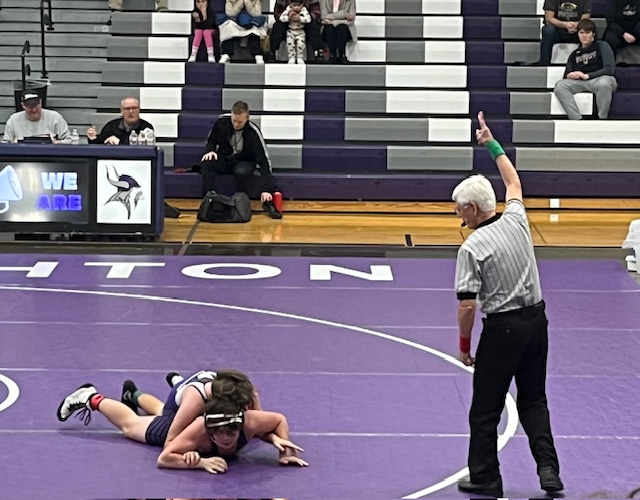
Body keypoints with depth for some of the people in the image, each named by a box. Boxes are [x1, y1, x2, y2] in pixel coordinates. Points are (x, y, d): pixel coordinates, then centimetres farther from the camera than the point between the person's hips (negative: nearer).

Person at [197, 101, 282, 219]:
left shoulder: (253, 132, -25)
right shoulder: (222, 122, -15)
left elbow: (264, 160, -25)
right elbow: (211, 140, 7)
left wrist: (266, 189, -32)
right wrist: (210, 151, -18)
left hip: (244, 162, -3)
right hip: (224, 159, 3)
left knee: (242, 172, -38)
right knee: (206, 164, -30)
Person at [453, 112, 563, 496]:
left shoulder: (472, 248, -15)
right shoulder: (516, 220, 0)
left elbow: (467, 305, -17)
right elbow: (514, 182, 21)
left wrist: (464, 344, -3)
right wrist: (492, 143, 30)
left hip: (502, 328, -6)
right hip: (536, 319, 6)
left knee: (485, 410, 7)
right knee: (534, 400, 16)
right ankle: (548, 468, 6)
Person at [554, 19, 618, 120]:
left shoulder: (602, 46, 10)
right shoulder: (575, 54, 26)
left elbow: (610, 69, -4)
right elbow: (567, 74, 19)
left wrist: (587, 76, -12)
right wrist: (569, 75, -7)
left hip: (601, 79, -5)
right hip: (580, 83, 5)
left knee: (603, 83, -42)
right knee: (560, 86, -24)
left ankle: (602, 119, -28)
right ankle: (576, 119, -35)